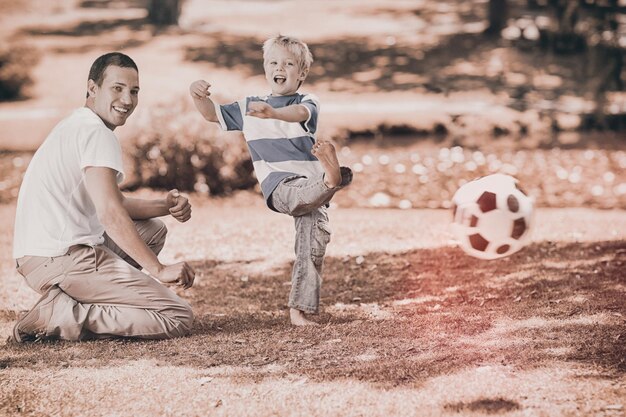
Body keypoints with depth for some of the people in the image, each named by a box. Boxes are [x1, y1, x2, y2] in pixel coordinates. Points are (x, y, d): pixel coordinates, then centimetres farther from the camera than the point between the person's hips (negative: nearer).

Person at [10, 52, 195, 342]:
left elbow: (115, 202, 24)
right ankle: (61, 317, -14)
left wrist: (166, 206, 7)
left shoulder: (75, 127, 22)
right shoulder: (96, 132, -10)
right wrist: (158, 269, -17)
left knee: (153, 230, 27)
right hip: (65, 259, -10)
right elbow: (110, 213, -20)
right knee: (179, 317, -9)